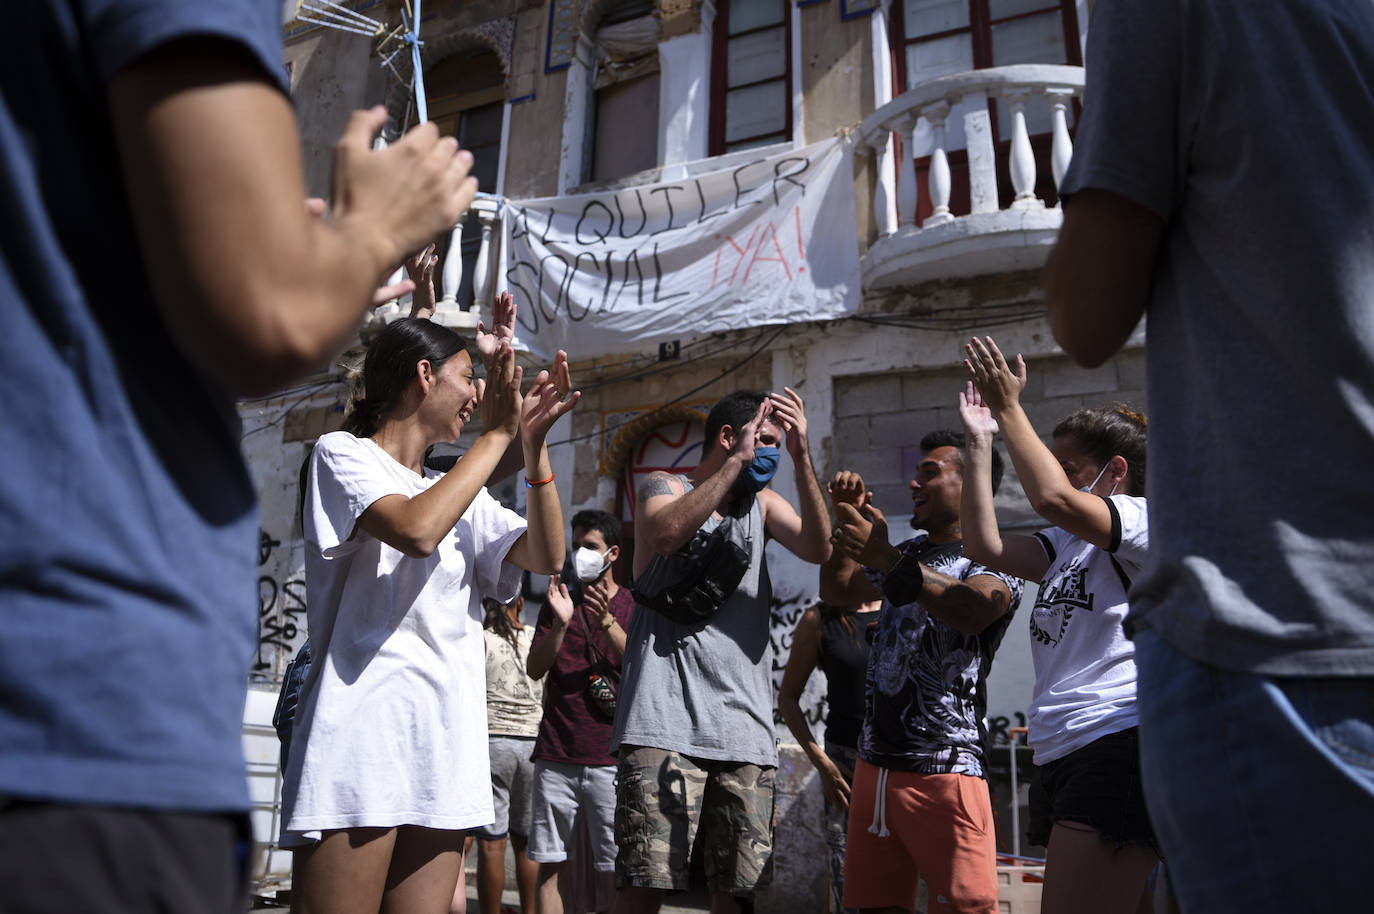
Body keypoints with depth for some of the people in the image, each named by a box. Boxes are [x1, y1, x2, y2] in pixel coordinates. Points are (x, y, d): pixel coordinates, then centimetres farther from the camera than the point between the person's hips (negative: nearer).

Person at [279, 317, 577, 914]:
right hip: (360, 738, -6)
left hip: (446, 747, 7)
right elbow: (417, 530, -17)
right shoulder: (342, 453, 2)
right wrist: (497, 434, -7)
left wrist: (534, 445, 1)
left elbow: (545, 556, 9)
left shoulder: (461, 494, 21)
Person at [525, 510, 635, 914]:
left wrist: (607, 621, -20)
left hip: (610, 755, -2)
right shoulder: (559, 600, 16)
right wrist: (560, 623, -11)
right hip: (556, 752, 2)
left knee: (612, 865, -3)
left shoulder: (633, 606, 9)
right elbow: (535, 668, 6)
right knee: (549, 863, 1)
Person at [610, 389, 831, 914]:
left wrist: (801, 455, -7)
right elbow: (667, 532, -17)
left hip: (745, 728, 5)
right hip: (667, 722, -4)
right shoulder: (663, 487, 7)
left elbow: (818, 549, -1)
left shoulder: (762, 505, 18)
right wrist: (737, 460, -12)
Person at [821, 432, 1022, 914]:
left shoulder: (994, 558, -4)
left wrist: (883, 557, -28)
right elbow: (836, 590, 22)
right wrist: (847, 517, 8)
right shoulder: (909, 553, 19)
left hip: (945, 768, -7)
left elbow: (973, 611, -25)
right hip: (875, 763, 7)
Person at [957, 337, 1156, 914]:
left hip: (1119, 750, -9)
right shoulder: (1070, 543, 23)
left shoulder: (1147, 519, -3)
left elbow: (1053, 499, -21)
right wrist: (980, 439, 14)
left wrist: (1010, 410, -12)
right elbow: (985, 545, 13)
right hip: (1059, 756, 9)